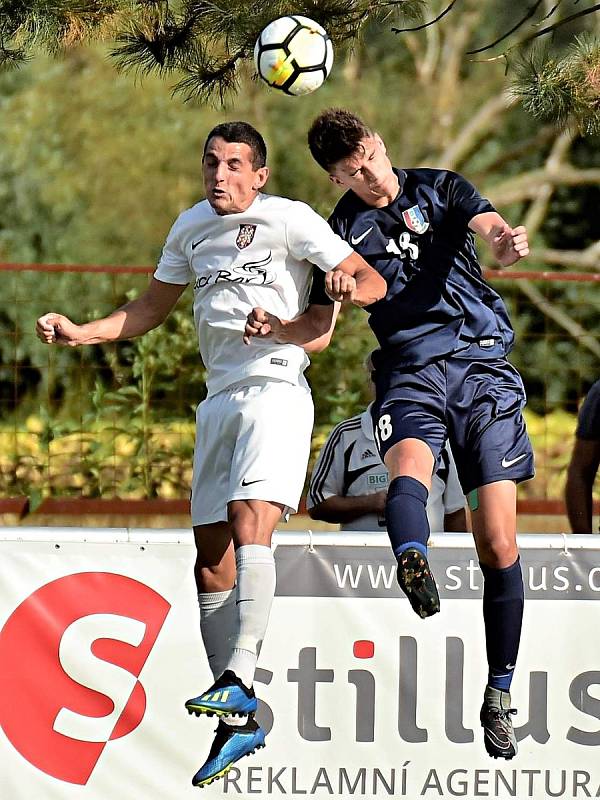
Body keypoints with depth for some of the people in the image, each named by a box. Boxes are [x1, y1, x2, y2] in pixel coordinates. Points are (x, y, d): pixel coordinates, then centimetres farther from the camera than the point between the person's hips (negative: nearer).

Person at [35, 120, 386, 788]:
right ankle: (239, 723, 6)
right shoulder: (191, 228, 15)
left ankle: (239, 683, -35)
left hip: (276, 390, -7)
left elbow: (374, 281, -6)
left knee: (249, 521, -26)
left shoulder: (290, 220, -3)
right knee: (211, 562, 2)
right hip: (218, 400, 7)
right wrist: (82, 332, 14)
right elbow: (149, 310, 27)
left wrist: (349, 288, -29)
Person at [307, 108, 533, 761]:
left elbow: (488, 224, -10)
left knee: (498, 542, -6)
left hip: (484, 364, 0)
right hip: (410, 370, 0)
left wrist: (504, 241, -33)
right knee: (409, 462, -36)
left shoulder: (440, 188, 10)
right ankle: (413, 566, -69)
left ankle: (499, 694, 5)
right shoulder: (342, 232, 12)